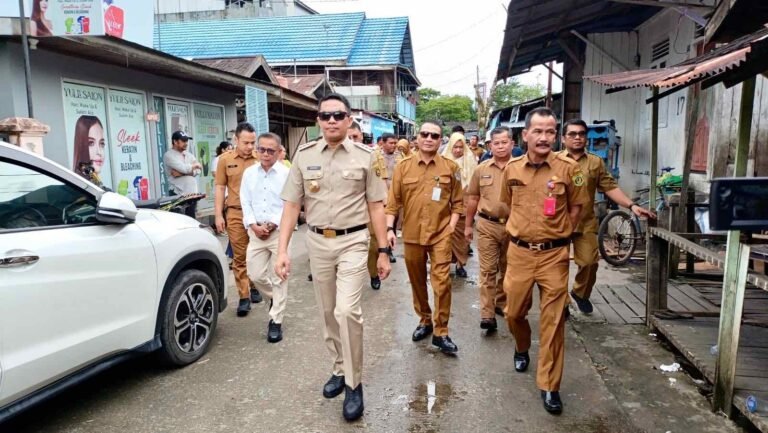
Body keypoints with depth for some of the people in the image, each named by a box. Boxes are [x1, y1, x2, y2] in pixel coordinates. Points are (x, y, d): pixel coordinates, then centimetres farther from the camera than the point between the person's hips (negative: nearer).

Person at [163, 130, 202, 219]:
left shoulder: (189, 155, 15)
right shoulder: (169, 155, -5)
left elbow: (197, 171, 0)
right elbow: (183, 168, -19)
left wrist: (181, 173, -13)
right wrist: (196, 165, -1)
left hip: (192, 194, 7)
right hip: (178, 195, -6)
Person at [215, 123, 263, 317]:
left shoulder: (260, 159, 0)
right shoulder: (225, 159, 4)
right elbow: (220, 188, 7)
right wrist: (218, 215, 2)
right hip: (235, 214, 0)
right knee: (239, 257, 2)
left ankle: (254, 286, 31)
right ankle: (244, 297, 8)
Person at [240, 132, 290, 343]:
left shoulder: (286, 173, -7)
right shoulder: (249, 173, 7)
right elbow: (245, 202, 7)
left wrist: (272, 225, -14)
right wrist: (254, 225, -6)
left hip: (279, 231, -4)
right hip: (256, 231, 4)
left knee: (278, 277, 1)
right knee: (255, 275, 8)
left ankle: (276, 321, 12)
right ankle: (275, 298, 38)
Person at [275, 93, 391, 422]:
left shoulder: (364, 156, -2)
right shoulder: (304, 155, 2)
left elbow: (376, 206, 1)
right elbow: (292, 205, 2)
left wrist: (383, 251, -1)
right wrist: (282, 250, -5)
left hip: (352, 241, -3)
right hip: (317, 242, 3)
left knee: (347, 312, -14)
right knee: (328, 313, 13)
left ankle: (354, 384, 4)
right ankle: (340, 369, 33)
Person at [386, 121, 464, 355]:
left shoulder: (451, 167, 0)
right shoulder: (403, 166, 1)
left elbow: (457, 201, 6)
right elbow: (393, 201, 1)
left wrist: (452, 225, -4)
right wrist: (390, 228, -7)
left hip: (440, 234, -2)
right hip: (412, 234, 2)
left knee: (442, 282, -6)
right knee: (417, 281, 14)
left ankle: (441, 333, 6)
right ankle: (424, 320, 34)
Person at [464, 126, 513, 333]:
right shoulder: (481, 169, 3)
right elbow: (472, 198, 10)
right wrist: (468, 225, 11)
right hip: (487, 225, 0)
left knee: (507, 269, 14)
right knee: (488, 270, -3)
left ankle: (502, 303, 33)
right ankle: (487, 314, -2)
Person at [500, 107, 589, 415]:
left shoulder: (569, 168, -8)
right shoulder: (511, 169, 0)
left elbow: (576, 207, 6)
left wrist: (557, 236, 6)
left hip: (554, 254, -2)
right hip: (519, 252, 3)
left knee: (553, 320, 2)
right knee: (514, 312, 14)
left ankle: (549, 386, 15)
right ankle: (522, 349, 47)